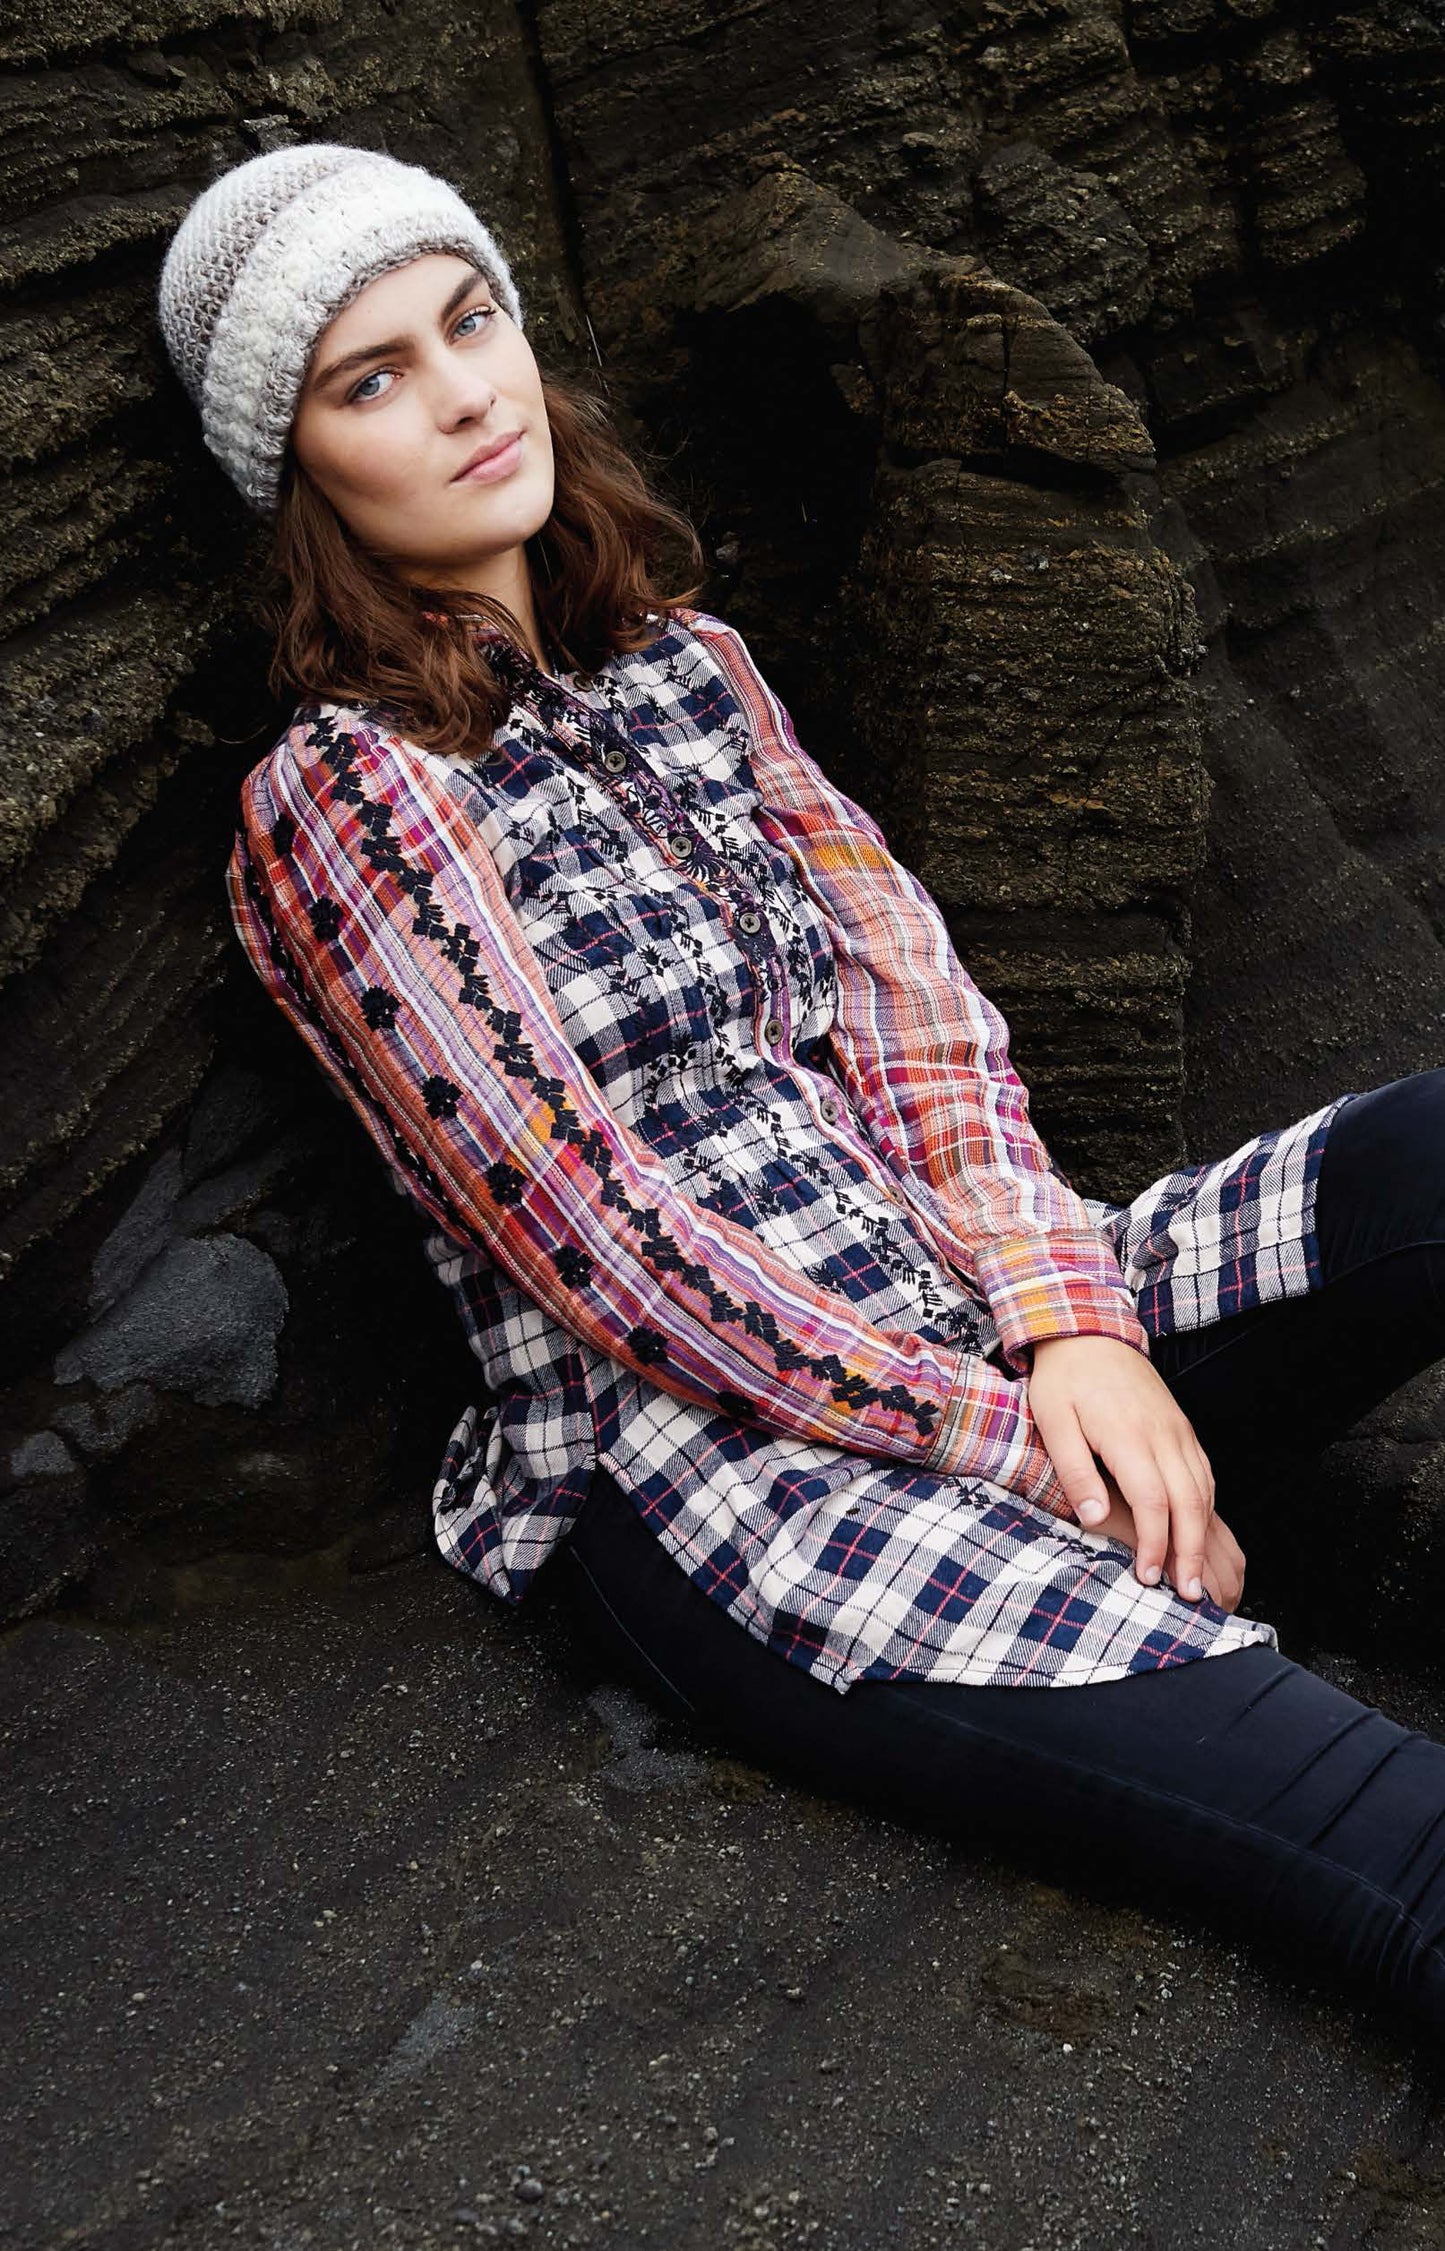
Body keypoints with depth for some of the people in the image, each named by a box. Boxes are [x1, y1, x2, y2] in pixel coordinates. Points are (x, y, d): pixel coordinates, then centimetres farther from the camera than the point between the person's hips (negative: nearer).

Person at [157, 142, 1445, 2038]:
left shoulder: (686, 662, 17)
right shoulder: (335, 802, -3)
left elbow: (905, 989, 7)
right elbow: (596, 1237, -10)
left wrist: (1067, 1316, -10)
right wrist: (1005, 1434, -13)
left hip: (985, 1317, 8)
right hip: (704, 1449, -7)